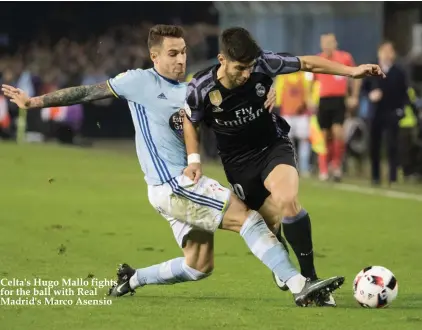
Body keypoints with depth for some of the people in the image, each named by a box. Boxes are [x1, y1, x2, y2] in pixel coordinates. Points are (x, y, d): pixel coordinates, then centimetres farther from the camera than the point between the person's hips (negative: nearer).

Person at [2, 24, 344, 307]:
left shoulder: (189, 91, 15)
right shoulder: (140, 81, -3)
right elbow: (88, 92, 1)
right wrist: (35, 101, 3)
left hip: (185, 185, 8)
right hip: (171, 185, -8)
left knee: (199, 267, 12)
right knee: (250, 218, -16)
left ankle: (133, 278, 26)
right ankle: (300, 286, -22)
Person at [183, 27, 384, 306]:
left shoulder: (263, 64, -21)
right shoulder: (201, 88, -19)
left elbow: (308, 63, -8)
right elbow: (190, 121, 2)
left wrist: (351, 71, -13)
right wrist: (194, 160, -8)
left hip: (274, 146, -1)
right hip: (239, 162, 1)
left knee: (287, 201, -29)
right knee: (270, 221, 3)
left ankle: (310, 278, -18)